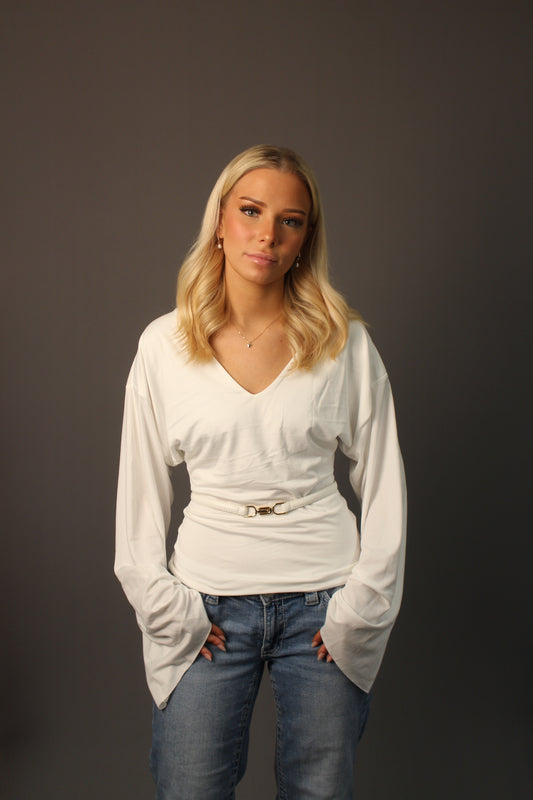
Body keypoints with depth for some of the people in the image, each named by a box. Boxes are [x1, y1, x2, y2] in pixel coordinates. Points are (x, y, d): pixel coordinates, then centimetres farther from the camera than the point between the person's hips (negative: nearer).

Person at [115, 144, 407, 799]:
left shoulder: (346, 344, -2)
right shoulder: (163, 345, -1)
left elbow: (383, 484, 2)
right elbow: (140, 489, 4)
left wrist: (359, 609, -2)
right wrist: (165, 607, -2)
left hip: (323, 599, 0)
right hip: (206, 603, 0)